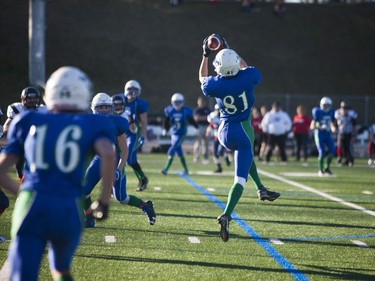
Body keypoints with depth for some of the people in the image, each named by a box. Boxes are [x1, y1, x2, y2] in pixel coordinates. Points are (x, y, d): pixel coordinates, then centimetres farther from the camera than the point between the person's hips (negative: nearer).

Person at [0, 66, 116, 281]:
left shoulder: (29, 122, 18)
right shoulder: (93, 125, 12)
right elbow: (108, 154, -10)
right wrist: (104, 202, 0)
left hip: (32, 207, 0)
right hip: (69, 209, 0)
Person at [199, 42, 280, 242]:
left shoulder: (214, 84, -11)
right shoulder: (247, 76, -13)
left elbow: (202, 78, 16)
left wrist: (206, 55, 20)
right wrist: (231, 50, 22)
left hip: (225, 132, 3)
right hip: (243, 131, -3)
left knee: (246, 154, 37)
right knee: (240, 178, -6)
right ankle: (226, 215, -22)